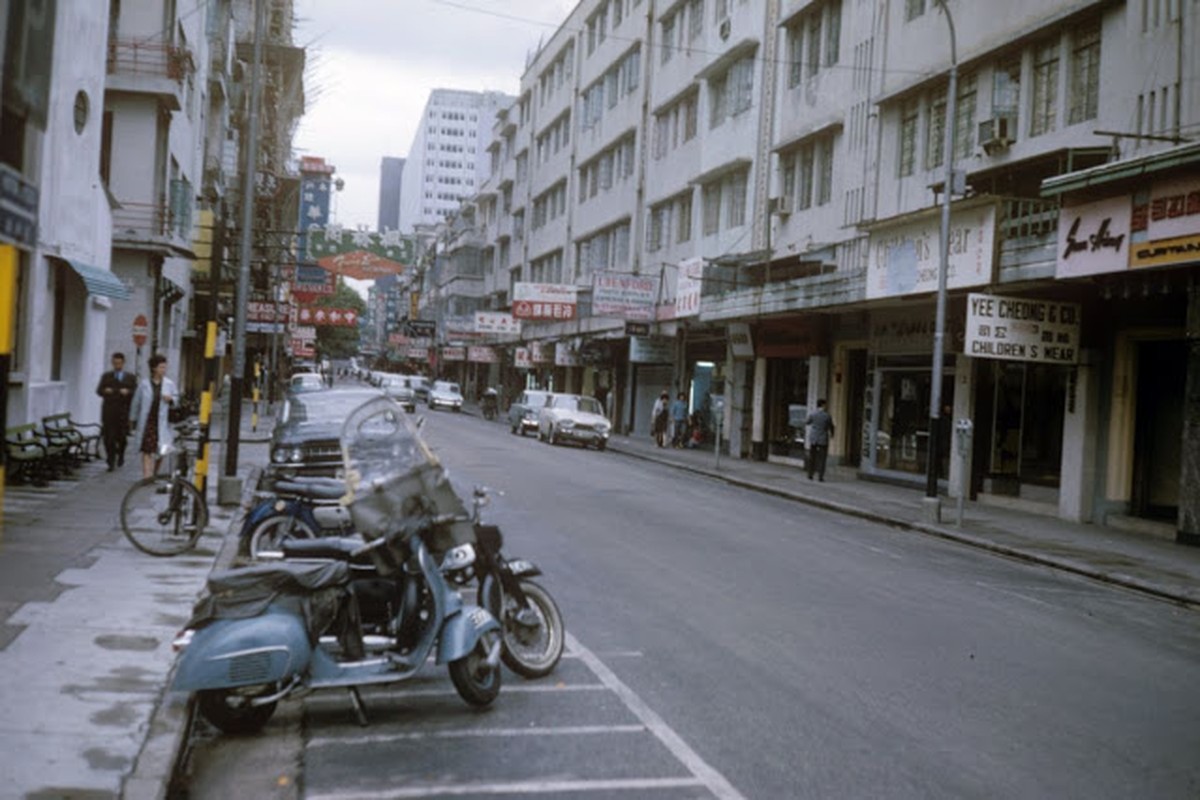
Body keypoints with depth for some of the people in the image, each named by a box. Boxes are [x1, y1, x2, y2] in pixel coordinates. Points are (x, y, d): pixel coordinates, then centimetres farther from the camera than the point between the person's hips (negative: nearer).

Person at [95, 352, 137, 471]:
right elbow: (99, 390, 6)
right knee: (108, 437, -7)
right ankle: (111, 462, -2)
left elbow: (136, 392, 3)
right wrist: (105, 391, -16)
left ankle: (120, 456, 32)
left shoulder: (130, 377, 10)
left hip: (123, 412, 0)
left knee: (121, 437, 6)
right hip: (109, 411, 0)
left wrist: (128, 392, -18)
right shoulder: (106, 376, 13)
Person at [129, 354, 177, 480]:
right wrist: (133, 421, 14)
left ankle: (154, 473, 27)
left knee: (161, 451, 4)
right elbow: (136, 403, 9)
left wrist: (171, 400, -11)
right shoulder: (144, 384, 1)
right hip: (146, 422, -1)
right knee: (147, 451, -3)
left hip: (162, 423, 1)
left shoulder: (170, 384, 5)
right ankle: (147, 476, -2)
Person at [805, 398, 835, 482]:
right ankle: (820, 476, -1)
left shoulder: (812, 414, -7)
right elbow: (831, 427, 5)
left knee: (812, 457, 13)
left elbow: (806, 422, 12)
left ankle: (810, 475, 14)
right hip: (823, 440, -2)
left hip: (813, 439, 2)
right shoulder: (827, 416, -10)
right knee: (822, 459, 4)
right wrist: (832, 433, 27)